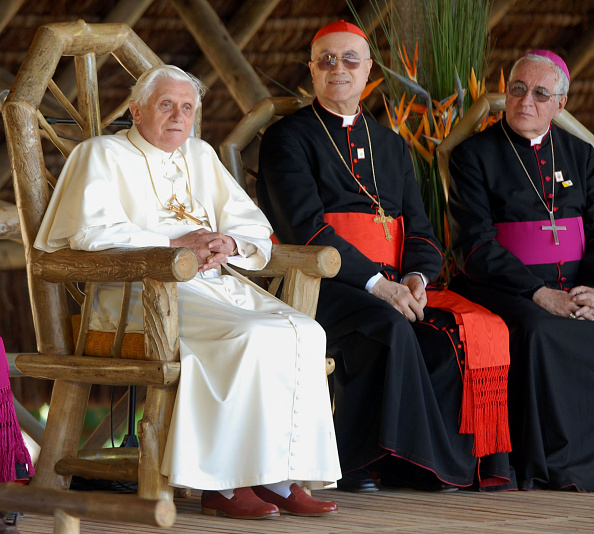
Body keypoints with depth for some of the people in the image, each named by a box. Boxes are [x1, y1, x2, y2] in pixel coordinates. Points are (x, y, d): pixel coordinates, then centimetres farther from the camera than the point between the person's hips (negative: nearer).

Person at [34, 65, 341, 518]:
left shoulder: (201, 156, 25)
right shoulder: (103, 155, 6)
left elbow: (255, 227, 20)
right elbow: (93, 233, -11)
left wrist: (228, 243, -5)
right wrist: (174, 245, -16)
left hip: (218, 283, 7)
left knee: (304, 332, -21)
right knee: (252, 337, -32)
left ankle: (281, 478, -25)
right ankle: (224, 483, -27)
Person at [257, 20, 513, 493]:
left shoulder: (391, 145, 23)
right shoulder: (287, 138, 4)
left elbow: (418, 228, 16)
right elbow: (306, 228, -10)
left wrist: (417, 277, -8)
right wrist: (375, 282, -20)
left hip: (390, 288, 6)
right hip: (319, 287, -6)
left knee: (453, 331, -23)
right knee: (389, 329, -35)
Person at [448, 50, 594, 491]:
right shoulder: (475, 154, 3)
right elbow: (476, 245, -7)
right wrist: (537, 293, -19)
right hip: (504, 287, -4)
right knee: (541, 331, -35)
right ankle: (550, 466, -26)